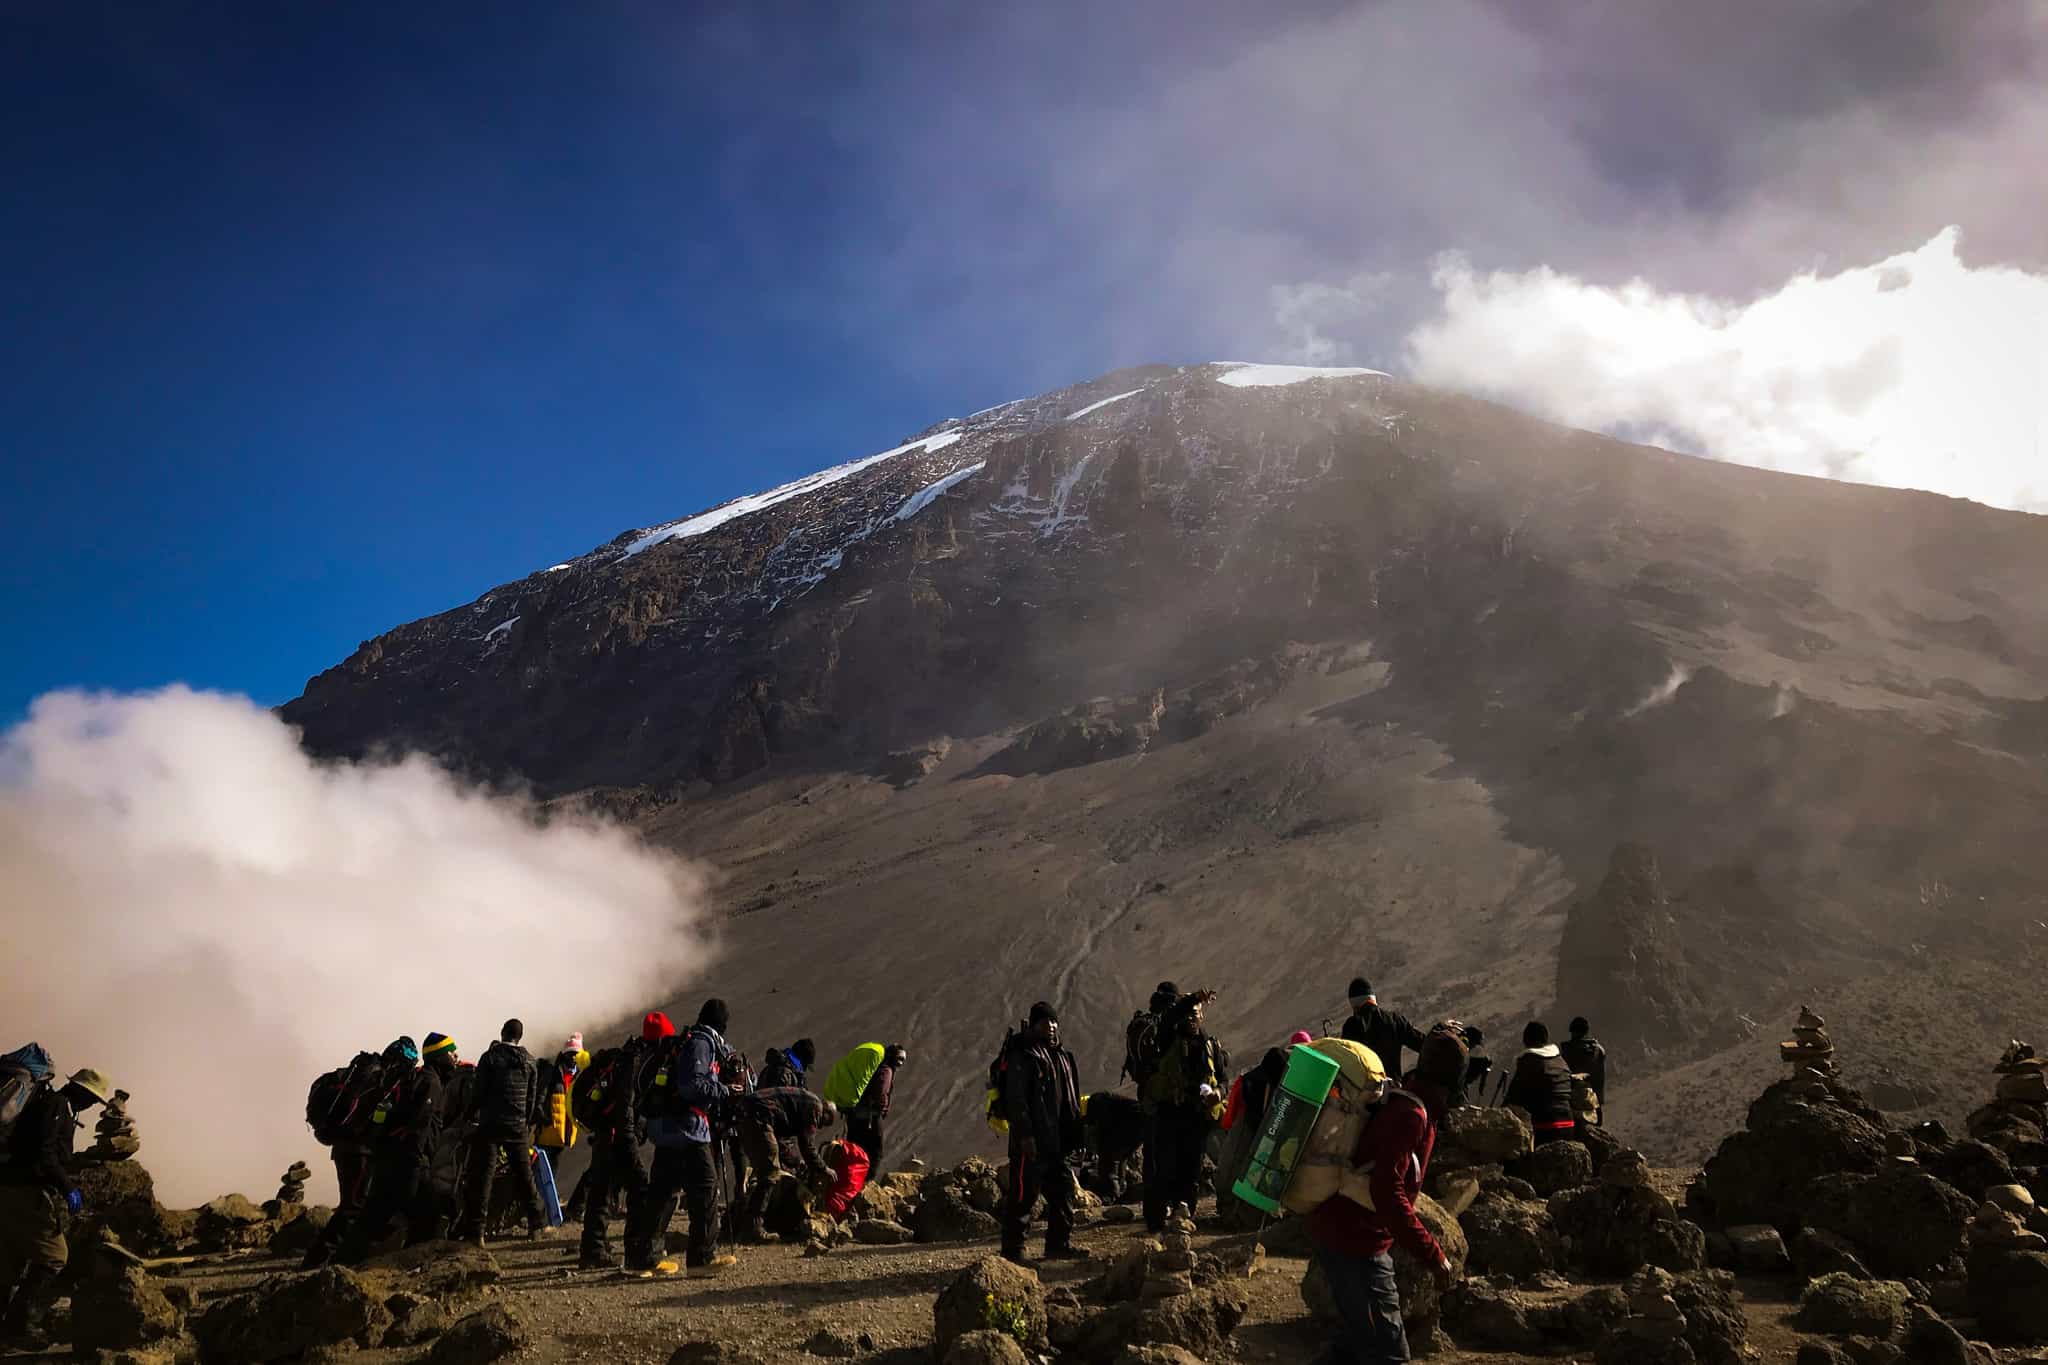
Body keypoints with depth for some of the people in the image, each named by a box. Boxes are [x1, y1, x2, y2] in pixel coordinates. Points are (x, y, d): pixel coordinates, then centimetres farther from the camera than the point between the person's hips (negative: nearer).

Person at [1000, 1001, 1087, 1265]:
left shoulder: (1061, 1056, 17)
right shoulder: (1022, 1056, -9)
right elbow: (1016, 1099, -15)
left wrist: (1074, 1132, 19)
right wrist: (1025, 1134, -20)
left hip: (1057, 1140, 9)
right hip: (1032, 1141, -9)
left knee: (1063, 1189, 12)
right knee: (1023, 1194, -5)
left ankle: (1059, 1243, 22)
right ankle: (1013, 1249, 3)